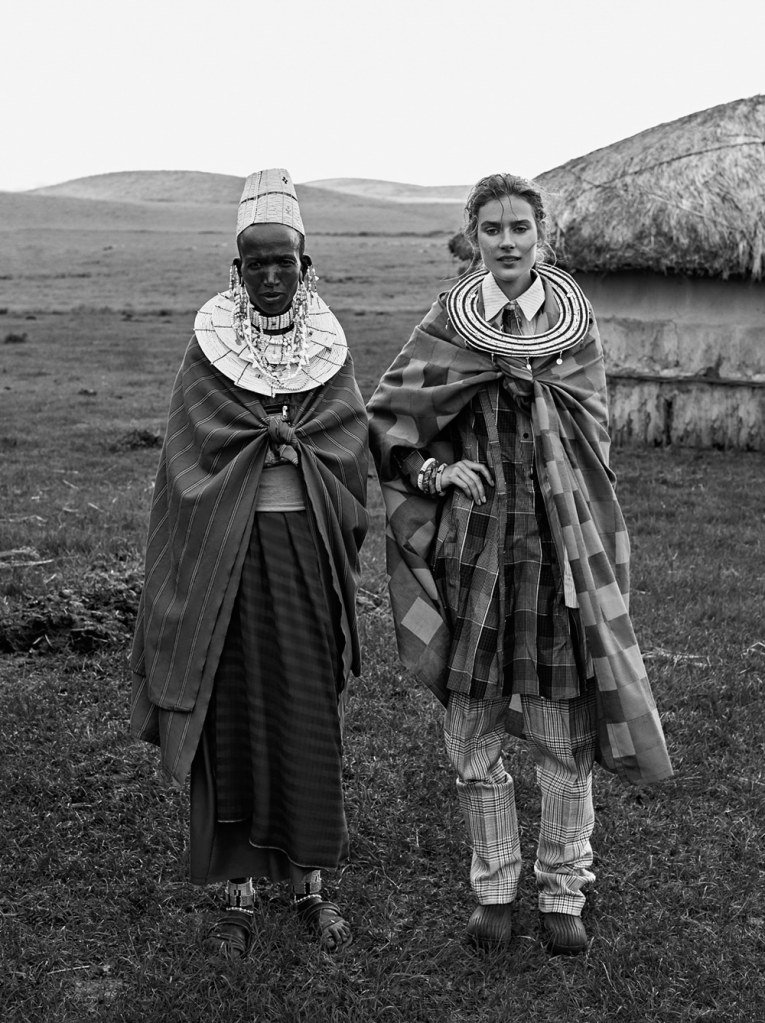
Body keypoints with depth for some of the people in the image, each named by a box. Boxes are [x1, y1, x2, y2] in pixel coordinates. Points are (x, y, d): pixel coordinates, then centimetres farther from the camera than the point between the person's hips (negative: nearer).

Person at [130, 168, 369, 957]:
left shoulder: (329, 345, 5)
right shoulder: (209, 345, 1)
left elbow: (353, 447, -2)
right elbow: (195, 453, -5)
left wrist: (266, 436, -10)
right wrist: (294, 436, -8)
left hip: (307, 549, 1)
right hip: (226, 551, -1)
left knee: (311, 713, 4)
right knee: (231, 713, 2)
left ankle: (311, 881, 18)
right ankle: (237, 891, 14)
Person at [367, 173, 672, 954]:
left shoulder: (575, 324, 4)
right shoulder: (445, 327, 2)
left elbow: (590, 437, 7)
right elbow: (383, 418, 4)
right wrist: (433, 470, -9)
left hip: (558, 545, 0)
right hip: (471, 548, 0)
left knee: (565, 737, 4)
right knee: (472, 734, 7)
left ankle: (562, 890, 21)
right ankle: (494, 887, 24)